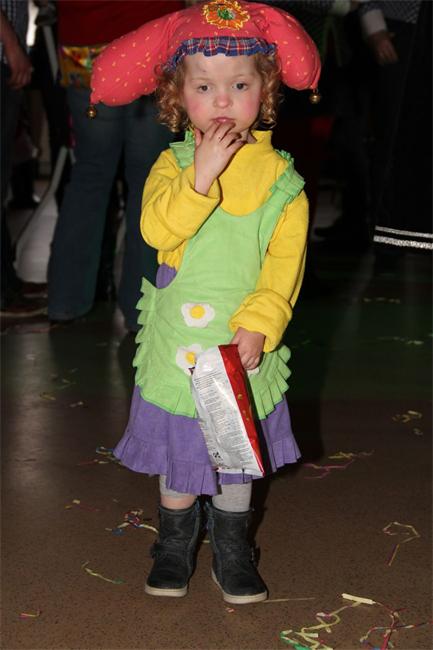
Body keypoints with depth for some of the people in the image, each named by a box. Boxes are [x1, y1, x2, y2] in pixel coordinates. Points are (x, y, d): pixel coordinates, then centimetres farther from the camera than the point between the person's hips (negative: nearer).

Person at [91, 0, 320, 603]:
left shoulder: (280, 177, -4)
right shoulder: (174, 164, -4)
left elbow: (286, 262, -9)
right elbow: (157, 229, -21)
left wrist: (259, 323, -20)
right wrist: (201, 175, -31)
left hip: (245, 345, 0)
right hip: (178, 342, 0)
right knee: (178, 450, 13)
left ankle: (232, 551, 35)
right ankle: (175, 542, 37)